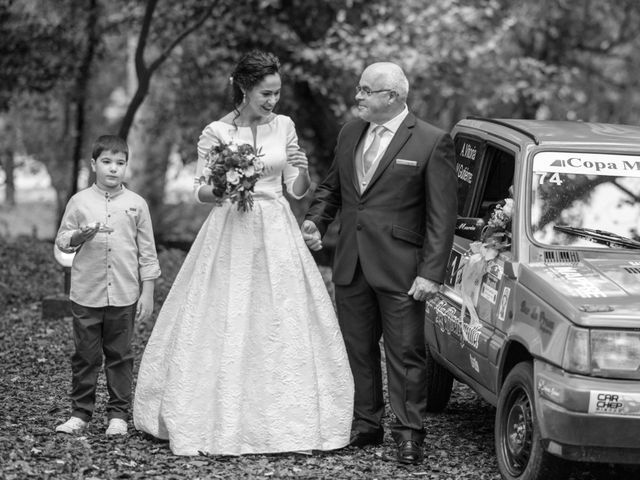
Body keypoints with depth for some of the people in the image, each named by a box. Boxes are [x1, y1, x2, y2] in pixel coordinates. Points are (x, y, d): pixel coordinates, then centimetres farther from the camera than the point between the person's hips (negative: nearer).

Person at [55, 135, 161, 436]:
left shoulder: (136, 204, 3)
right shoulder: (79, 202, 2)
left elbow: (147, 252, 6)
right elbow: (61, 240, 7)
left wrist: (147, 292, 3)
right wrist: (79, 236, -15)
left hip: (124, 295, 0)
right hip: (86, 295, 0)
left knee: (120, 356, 6)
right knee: (85, 356, 5)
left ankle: (118, 414, 14)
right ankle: (80, 413, 13)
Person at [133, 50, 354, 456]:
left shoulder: (284, 127, 6)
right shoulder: (216, 133, -3)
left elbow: (297, 191, 9)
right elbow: (200, 191, 0)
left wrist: (302, 169, -12)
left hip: (277, 235, 3)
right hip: (231, 234, -3)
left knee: (283, 328, 1)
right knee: (226, 328, -4)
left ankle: (286, 419, 9)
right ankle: (226, 421, 5)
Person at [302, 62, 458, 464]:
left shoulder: (432, 143, -9)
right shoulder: (350, 133, 10)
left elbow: (442, 216, -10)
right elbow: (332, 187, 22)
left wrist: (431, 272, -16)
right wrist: (316, 219, 2)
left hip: (400, 272, -6)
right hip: (351, 265, 6)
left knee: (405, 353, 0)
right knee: (358, 350, 13)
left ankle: (409, 433, 8)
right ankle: (366, 424, 24)